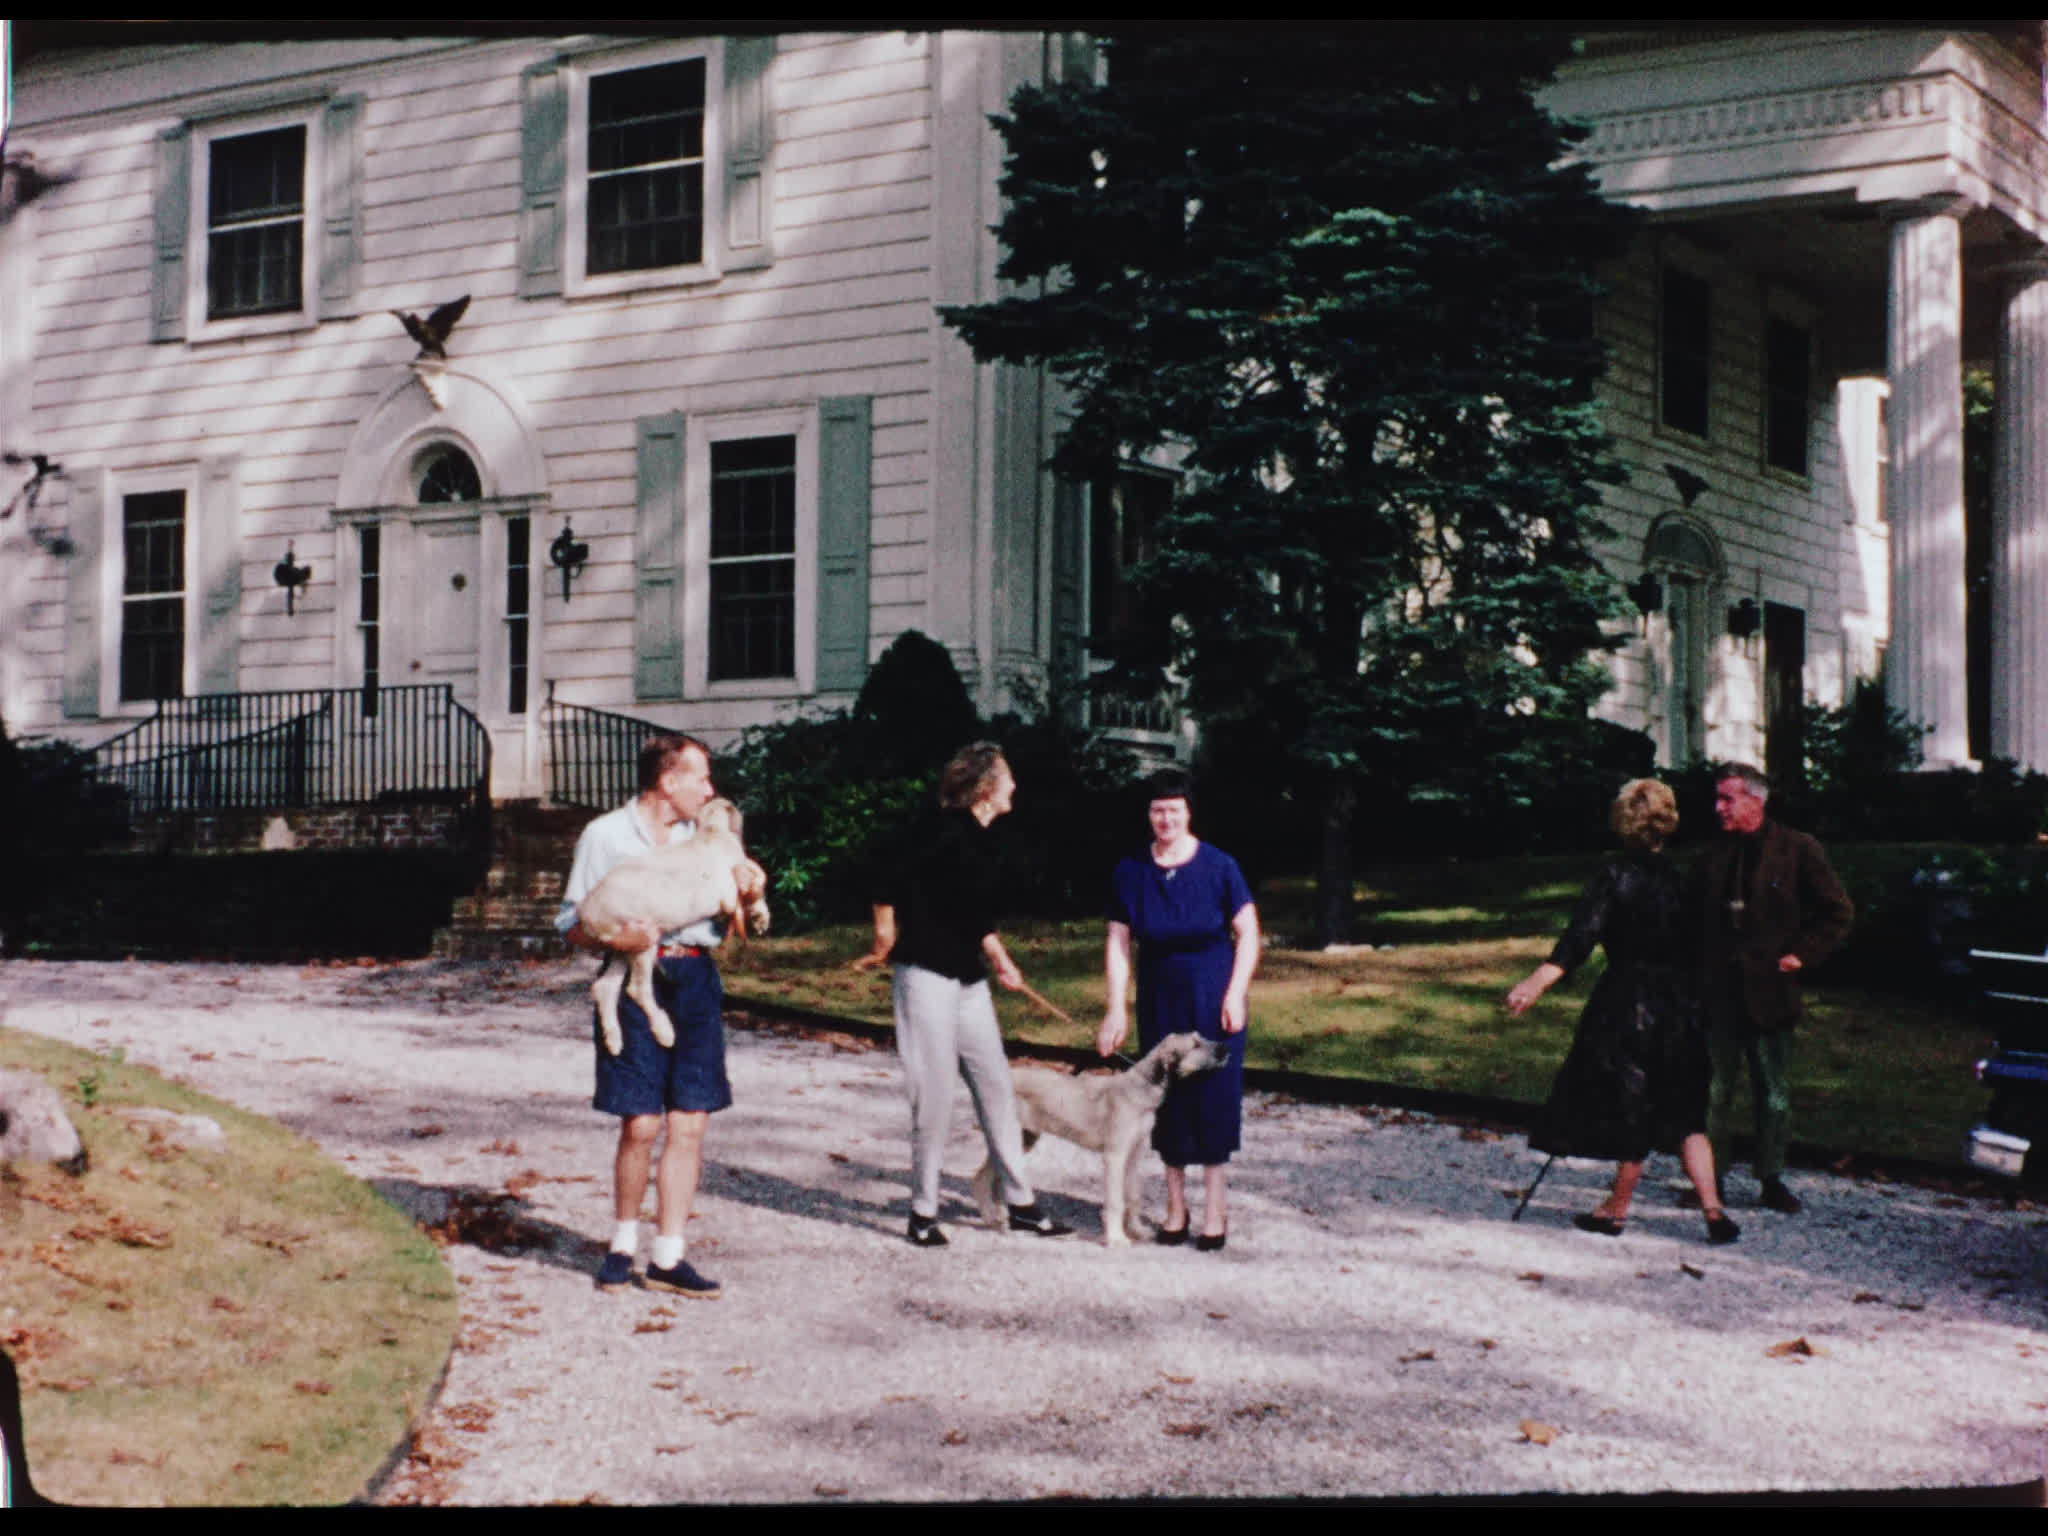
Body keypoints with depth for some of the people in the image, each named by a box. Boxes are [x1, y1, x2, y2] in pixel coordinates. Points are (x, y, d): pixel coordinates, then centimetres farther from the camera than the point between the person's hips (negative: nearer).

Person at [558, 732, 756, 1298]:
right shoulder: (605, 836, 5)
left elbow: (726, 921, 21)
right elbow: (572, 923, 2)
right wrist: (616, 938, -17)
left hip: (695, 979, 4)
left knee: (689, 1125, 0)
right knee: (640, 1125, -6)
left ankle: (668, 1258, 6)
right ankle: (623, 1244, 15)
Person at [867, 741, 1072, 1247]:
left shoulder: (981, 842, 13)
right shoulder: (944, 829, -14)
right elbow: (892, 882, -18)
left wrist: (1000, 960, 29)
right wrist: (886, 939, -12)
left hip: (969, 981, 8)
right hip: (926, 975, -8)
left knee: (995, 1087, 9)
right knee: (935, 1094, -4)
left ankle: (1021, 1203, 17)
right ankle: (923, 1212, 8)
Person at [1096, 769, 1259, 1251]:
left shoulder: (1218, 867, -10)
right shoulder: (1131, 873, -3)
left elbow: (1248, 934, -5)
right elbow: (1118, 943, 1)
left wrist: (1235, 995, -12)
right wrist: (1116, 1008, -3)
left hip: (1213, 1002, -2)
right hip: (1160, 1002, 3)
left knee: (1214, 1095, -1)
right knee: (1167, 1098, 7)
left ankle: (1215, 1207, 9)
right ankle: (1175, 1206, 19)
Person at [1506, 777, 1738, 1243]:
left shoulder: (1616, 877, -10)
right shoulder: (1683, 878, 3)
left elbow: (1580, 938, -19)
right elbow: (1700, 946, 10)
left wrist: (1537, 982, -24)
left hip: (1628, 1003, -4)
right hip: (1681, 1005, 4)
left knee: (1632, 1104, 5)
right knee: (1684, 1111, 10)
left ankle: (1617, 1207, 17)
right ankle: (1712, 1209, 2)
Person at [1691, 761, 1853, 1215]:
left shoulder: (1797, 850, -3)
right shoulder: (1713, 855, 9)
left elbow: (1838, 913, 1)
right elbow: (1696, 918, 17)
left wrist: (1801, 955, -6)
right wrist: (1699, 972, 5)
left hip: (1767, 990, -3)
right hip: (1718, 993, 3)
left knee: (1774, 1092, 6)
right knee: (1713, 1089, 5)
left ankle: (1772, 1179, 16)